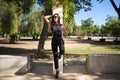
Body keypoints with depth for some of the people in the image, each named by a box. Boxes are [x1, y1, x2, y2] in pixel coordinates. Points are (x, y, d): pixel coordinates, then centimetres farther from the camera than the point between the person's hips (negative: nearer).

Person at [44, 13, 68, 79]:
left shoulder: (61, 25, 6)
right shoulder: (51, 24, 5)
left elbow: (66, 32, 22)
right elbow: (45, 17, 0)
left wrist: (64, 36, 28)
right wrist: (52, 15, 9)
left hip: (60, 40, 0)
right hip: (54, 40, 1)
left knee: (62, 51, -31)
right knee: (55, 56, 1)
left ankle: (59, 54, 10)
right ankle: (57, 71, 12)